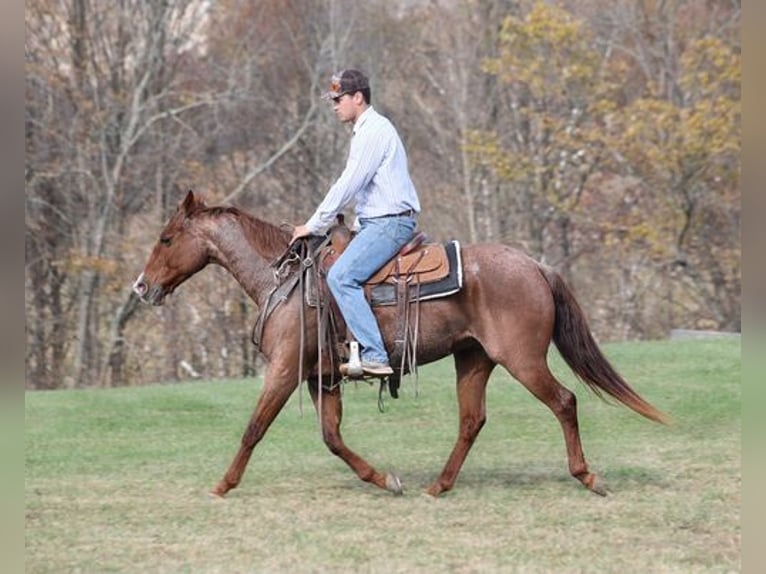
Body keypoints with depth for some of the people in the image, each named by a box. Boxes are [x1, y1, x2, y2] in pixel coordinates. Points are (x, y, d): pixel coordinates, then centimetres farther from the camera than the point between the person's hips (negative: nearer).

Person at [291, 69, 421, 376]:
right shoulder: (365, 131, 20)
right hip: (377, 222, 11)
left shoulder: (374, 131, -13)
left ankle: (374, 356, -30)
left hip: (390, 222, -11)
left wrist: (314, 226, -11)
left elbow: (348, 186, -17)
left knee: (341, 276, -24)